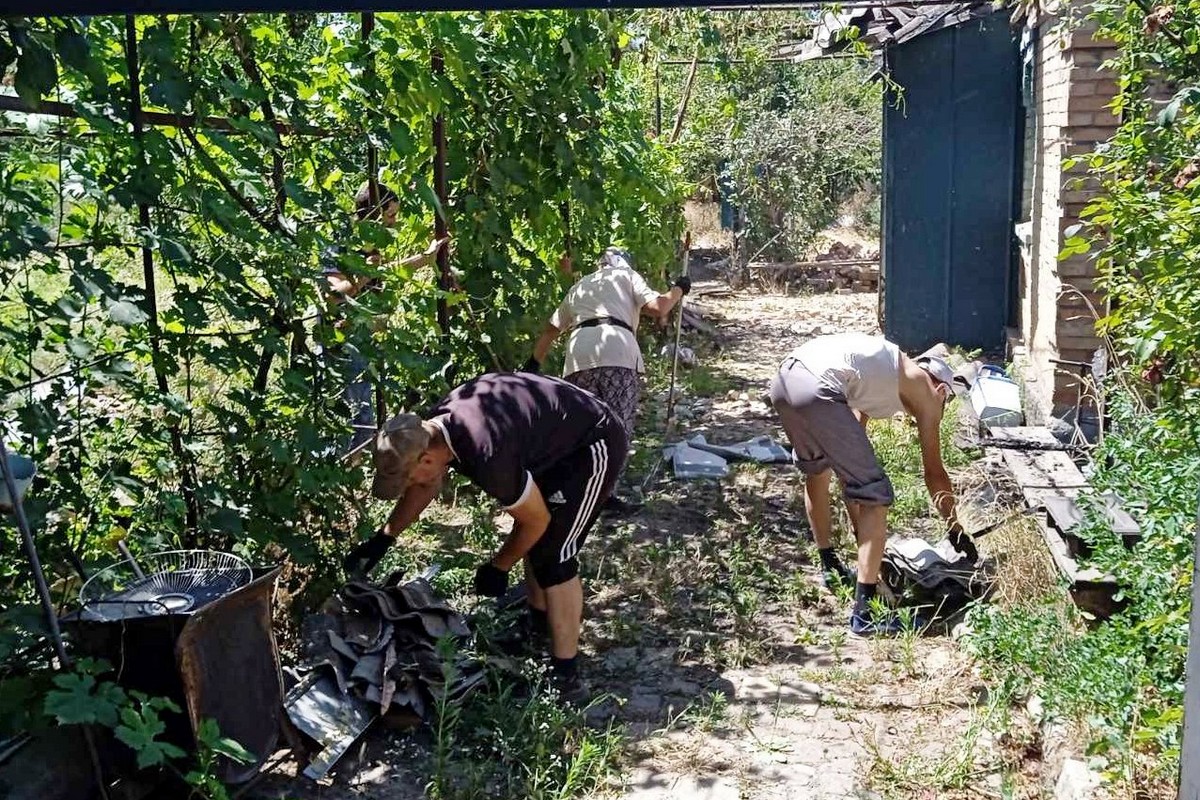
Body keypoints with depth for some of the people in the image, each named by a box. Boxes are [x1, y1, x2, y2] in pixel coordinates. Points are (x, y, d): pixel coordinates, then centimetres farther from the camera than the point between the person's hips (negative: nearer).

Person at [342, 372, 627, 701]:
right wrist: (382, 539, 14)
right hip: (557, 441, 9)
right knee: (534, 541, 19)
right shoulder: (435, 426, -9)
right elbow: (426, 486, 13)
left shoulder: (487, 455, -35)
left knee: (553, 555, -11)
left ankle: (566, 676, -6)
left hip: (594, 446, -9)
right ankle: (539, 624, 38)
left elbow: (537, 520, -19)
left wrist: (497, 568, -4)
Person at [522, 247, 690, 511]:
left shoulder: (579, 286, 36)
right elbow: (658, 308, 7)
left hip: (579, 354, 4)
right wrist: (678, 289, 24)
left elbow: (551, 329, 35)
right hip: (617, 352, -4)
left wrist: (533, 364, 38)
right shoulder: (628, 276, 23)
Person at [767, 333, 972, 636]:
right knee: (875, 495, 2)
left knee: (815, 468, 33)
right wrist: (957, 531, 31)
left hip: (784, 378, 9)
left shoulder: (883, 373, 37)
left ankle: (830, 567, 47)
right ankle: (864, 612, 1)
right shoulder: (925, 388, 19)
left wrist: (859, 528, 44)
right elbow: (934, 473, 18)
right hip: (818, 389, -8)